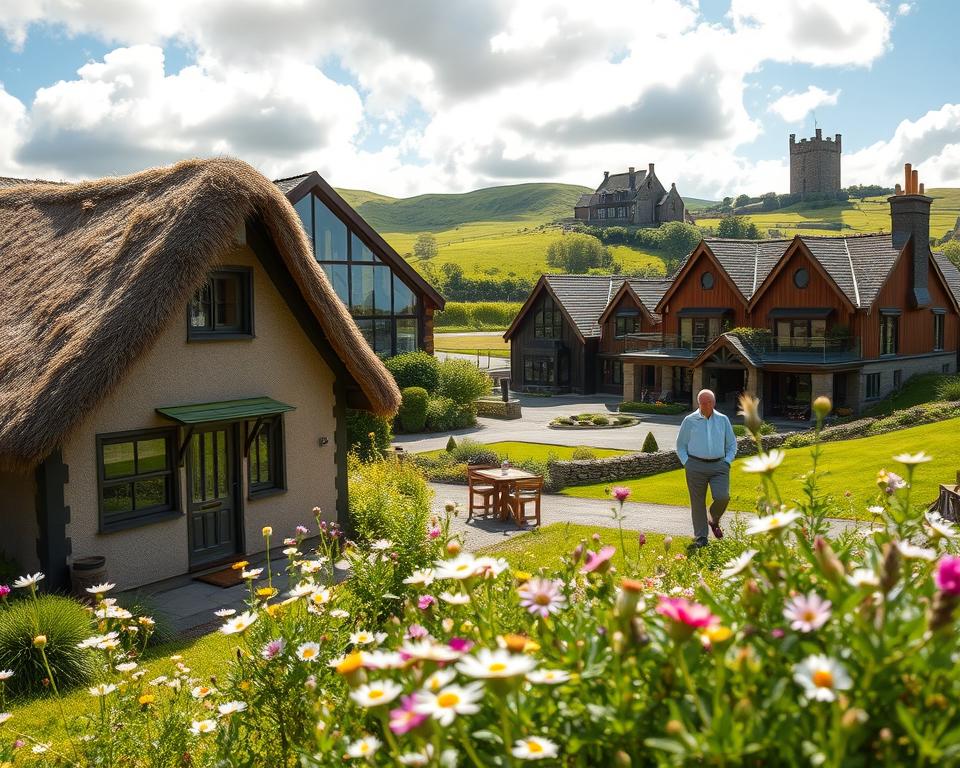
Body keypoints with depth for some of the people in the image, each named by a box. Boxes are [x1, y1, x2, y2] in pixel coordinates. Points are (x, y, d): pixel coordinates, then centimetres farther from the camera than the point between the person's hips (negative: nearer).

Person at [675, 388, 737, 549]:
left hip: (719, 466, 1)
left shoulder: (723, 420, 8)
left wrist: (727, 463, 2)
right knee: (698, 502, 1)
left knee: (722, 497, -15)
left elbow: (732, 444, 15)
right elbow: (681, 445, 8)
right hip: (696, 466, -1)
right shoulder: (689, 421, 2)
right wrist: (687, 464, -3)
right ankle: (701, 538, 11)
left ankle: (714, 520, 16)